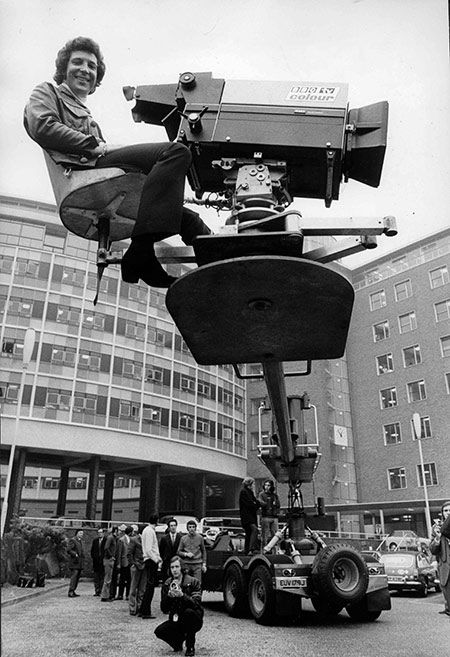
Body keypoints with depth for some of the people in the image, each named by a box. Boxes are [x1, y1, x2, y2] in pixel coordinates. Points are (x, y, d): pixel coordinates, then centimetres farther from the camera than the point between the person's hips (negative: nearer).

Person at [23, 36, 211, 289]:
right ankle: (140, 252, -38)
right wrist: (97, 146, -10)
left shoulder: (85, 114, 44)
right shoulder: (47, 92, 20)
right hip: (85, 167, -8)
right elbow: (42, 127, -4)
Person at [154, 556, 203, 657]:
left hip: (193, 621, -3)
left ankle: (190, 647, -14)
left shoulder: (193, 582, -11)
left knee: (189, 612, -35)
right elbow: (164, 610, -4)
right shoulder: (167, 584, 0)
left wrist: (182, 595, -36)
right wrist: (169, 596, -23)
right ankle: (178, 640, 9)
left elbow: (196, 603, -22)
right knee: (159, 631, -22)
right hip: (176, 621, 3)